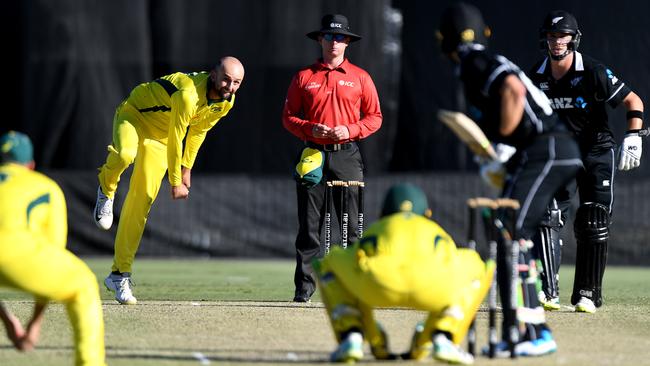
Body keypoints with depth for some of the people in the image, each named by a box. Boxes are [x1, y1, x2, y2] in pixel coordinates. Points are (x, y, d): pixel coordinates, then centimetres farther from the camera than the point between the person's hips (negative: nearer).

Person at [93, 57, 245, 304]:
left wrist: (186, 168, 12)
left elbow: (198, 131, 7)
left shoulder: (226, 102, -10)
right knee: (126, 154, -43)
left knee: (143, 200, -2)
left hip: (159, 135, 6)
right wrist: (175, 183, -19)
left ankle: (120, 274, 3)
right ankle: (107, 189, -6)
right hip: (135, 114, -6)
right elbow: (175, 140, -27)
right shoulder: (188, 94, -36)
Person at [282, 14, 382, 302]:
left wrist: (350, 130, -9)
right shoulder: (304, 77, 9)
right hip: (313, 155, 0)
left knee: (353, 225, -3)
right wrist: (310, 129, -10)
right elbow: (288, 117, 9)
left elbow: (374, 117, 8)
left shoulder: (360, 78, 8)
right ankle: (304, 287, 1)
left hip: (347, 156, 0)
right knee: (309, 226, -1)